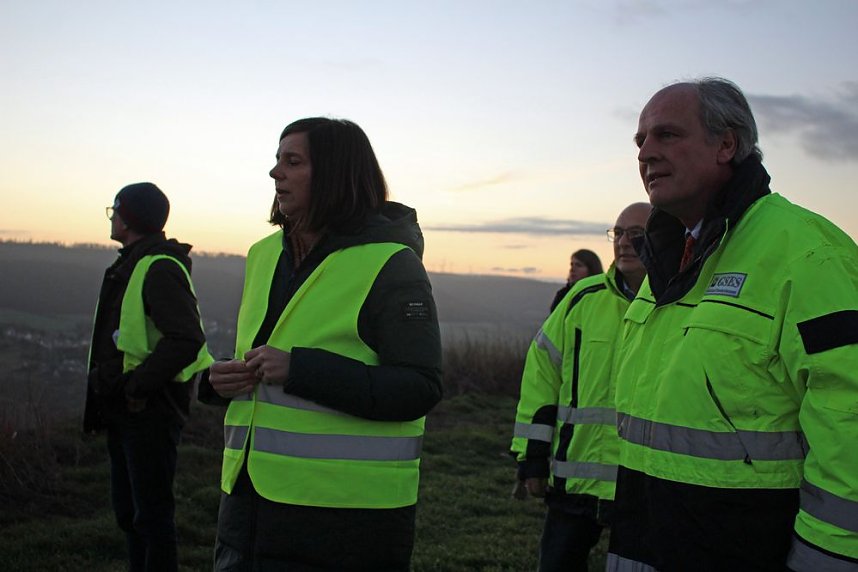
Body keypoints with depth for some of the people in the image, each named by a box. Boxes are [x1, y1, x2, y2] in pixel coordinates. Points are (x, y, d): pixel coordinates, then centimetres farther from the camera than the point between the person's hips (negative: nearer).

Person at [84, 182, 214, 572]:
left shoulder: (160, 269, -17)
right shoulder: (132, 265, 15)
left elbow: (186, 340, -28)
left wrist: (135, 385, -22)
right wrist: (104, 394, 13)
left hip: (149, 411, -10)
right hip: (124, 409, 10)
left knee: (151, 512, -2)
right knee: (128, 510, 19)